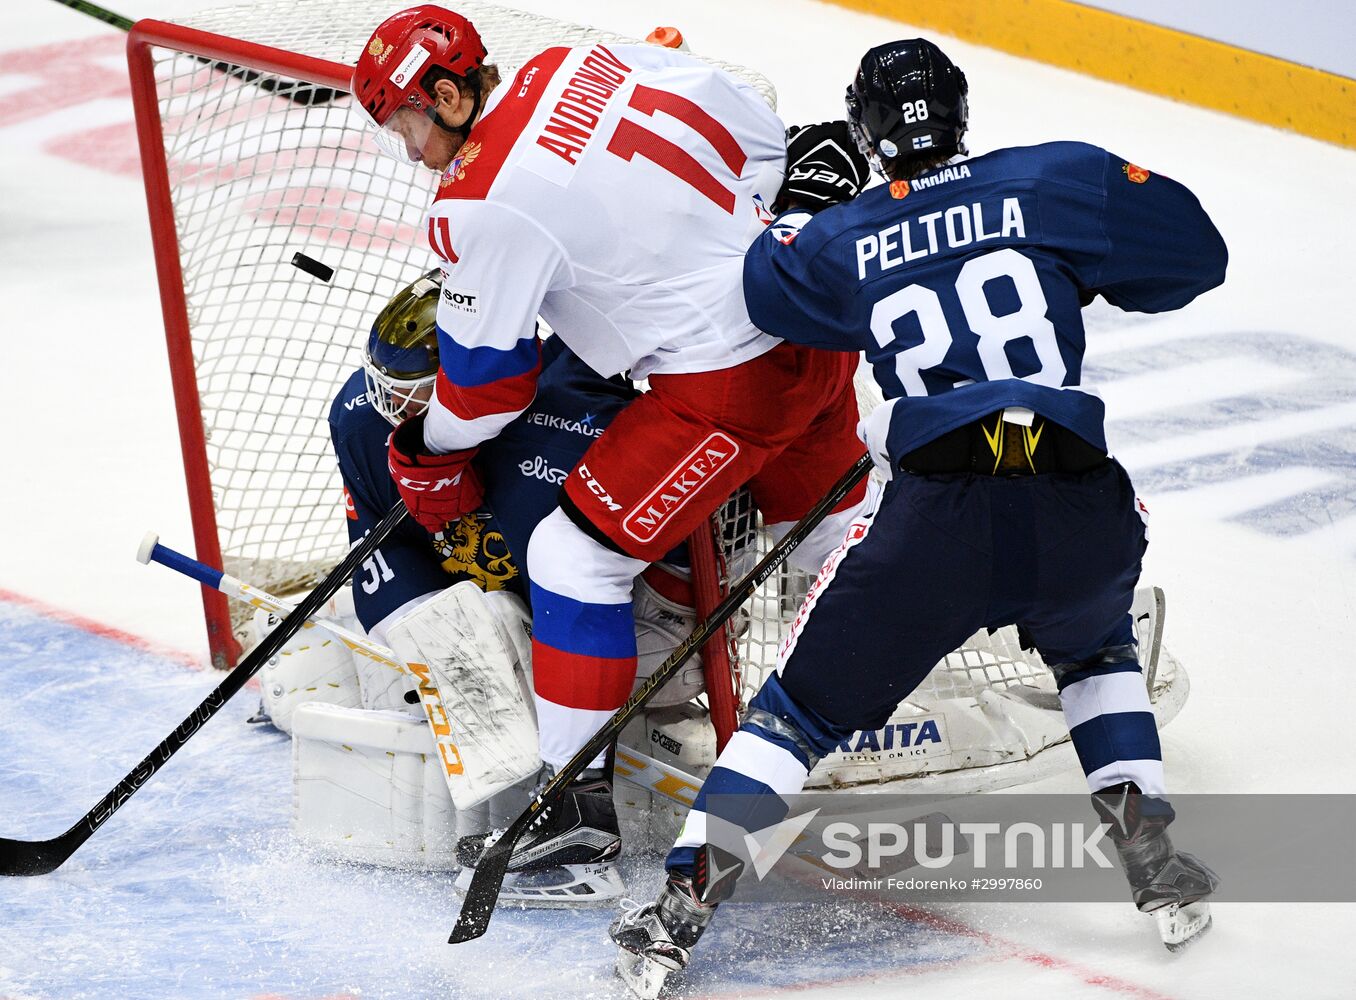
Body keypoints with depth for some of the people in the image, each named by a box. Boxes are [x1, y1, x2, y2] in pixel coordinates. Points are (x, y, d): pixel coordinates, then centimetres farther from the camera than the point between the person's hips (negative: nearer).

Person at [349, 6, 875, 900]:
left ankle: (576, 799, 5)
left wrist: (428, 456, 13)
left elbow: (487, 377, -6)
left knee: (577, 552, 0)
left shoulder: (485, 206, -17)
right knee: (830, 520, 29)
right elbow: (757, 131, 14)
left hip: (728, 381, -9)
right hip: (816, 319, 9)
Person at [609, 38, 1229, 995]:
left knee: (807, 702, 14)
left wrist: (802, 200, 43)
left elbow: (763, 281, 27)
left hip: (936, 522, -1)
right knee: (1095, 647, 34)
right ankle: (1149, 851, 20)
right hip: (1081, 516, 1)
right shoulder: (1058, 180, 11)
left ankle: (685, 898, 4)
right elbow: (1197, 254, 12)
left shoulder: (834, 243, 14)